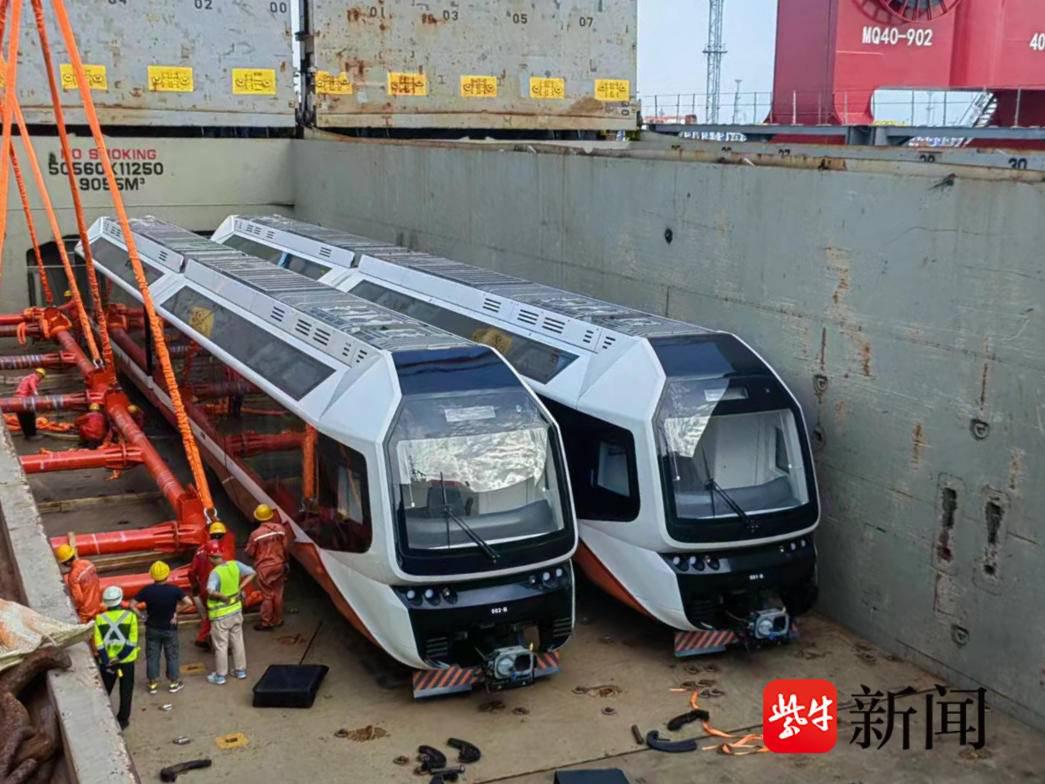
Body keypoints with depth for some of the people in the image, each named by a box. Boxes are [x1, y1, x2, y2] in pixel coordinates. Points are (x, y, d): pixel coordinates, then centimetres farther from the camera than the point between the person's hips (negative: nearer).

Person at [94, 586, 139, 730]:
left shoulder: (100, 618, -7)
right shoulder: (130, 616, -11)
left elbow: (99, 644, -10)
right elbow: (132, 641, -16)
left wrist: (107, 662, -9)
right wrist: (120, 657, -13)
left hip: (107, 661, 1)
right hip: (127, 660, -1)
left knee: (105, 690, 18)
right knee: (126, 691, 13)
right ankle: (123, 720, 19)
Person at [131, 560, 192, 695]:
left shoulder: (147, 590, -12)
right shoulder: (174, 589, -16)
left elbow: (132, 605, -12)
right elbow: (189, 603, -22)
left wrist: (142, 615, -3)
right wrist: (177, 610, -8)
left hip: (152, 629, 1)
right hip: (170, 629, -1)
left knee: (152, 657, 14)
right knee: (172, 656, 13)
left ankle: (153, 684, 21)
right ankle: (174, 683, 20)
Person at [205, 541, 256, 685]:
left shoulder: (215, 572, -25)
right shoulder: (234, 565, -8)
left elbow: (210, 591, -39)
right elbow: (251, 573, -1)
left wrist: (221, 596, -22)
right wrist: (239, 589, -2)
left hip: (220, 615, -6)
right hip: (236, 611, 6)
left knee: (220, 646, 9)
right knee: (238, 642, 19)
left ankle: (220, 676, 20)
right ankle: (240, 670, 31)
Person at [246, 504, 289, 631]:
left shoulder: (256, 534, -17)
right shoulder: (280, 528, -8)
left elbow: (250, 552, -8)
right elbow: (285, 547, 0)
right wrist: (284, 561, 15)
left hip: (264, 568, -3)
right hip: (278, 565, 3)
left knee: (267, 595, 6)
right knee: (277, 593, 16)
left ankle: (266, 623, 14)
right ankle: (278, 620, 28)